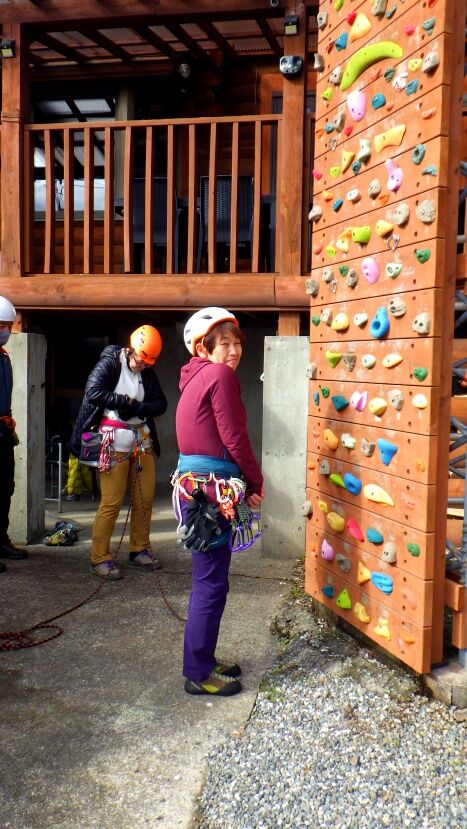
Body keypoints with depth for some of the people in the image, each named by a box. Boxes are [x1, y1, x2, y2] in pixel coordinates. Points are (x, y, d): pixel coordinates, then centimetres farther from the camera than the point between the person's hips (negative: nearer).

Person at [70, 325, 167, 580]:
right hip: (115, 441, -6)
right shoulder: (109, 363, -5)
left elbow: (161, 404, 5)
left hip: (143, 440, 6)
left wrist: (138, 408, -13)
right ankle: (99, 559, 5)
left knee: (145, 499, 9)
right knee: (111, 502, -6)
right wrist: (127, 401, -15)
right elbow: (93, 392, -19)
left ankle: (139, 550, 25)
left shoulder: (147, 372, 10)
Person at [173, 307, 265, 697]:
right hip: (211, 490, -10)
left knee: (208, 579, 18)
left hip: (196, 486, 10)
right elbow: (235, 438, -14)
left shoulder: (196, 377, 17)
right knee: (211, 583, -1)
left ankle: (203, 660, 30)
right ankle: (199, 673, 11)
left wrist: (245, 485, 12)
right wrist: (255, 483, -1)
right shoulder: (220, 375, -11)